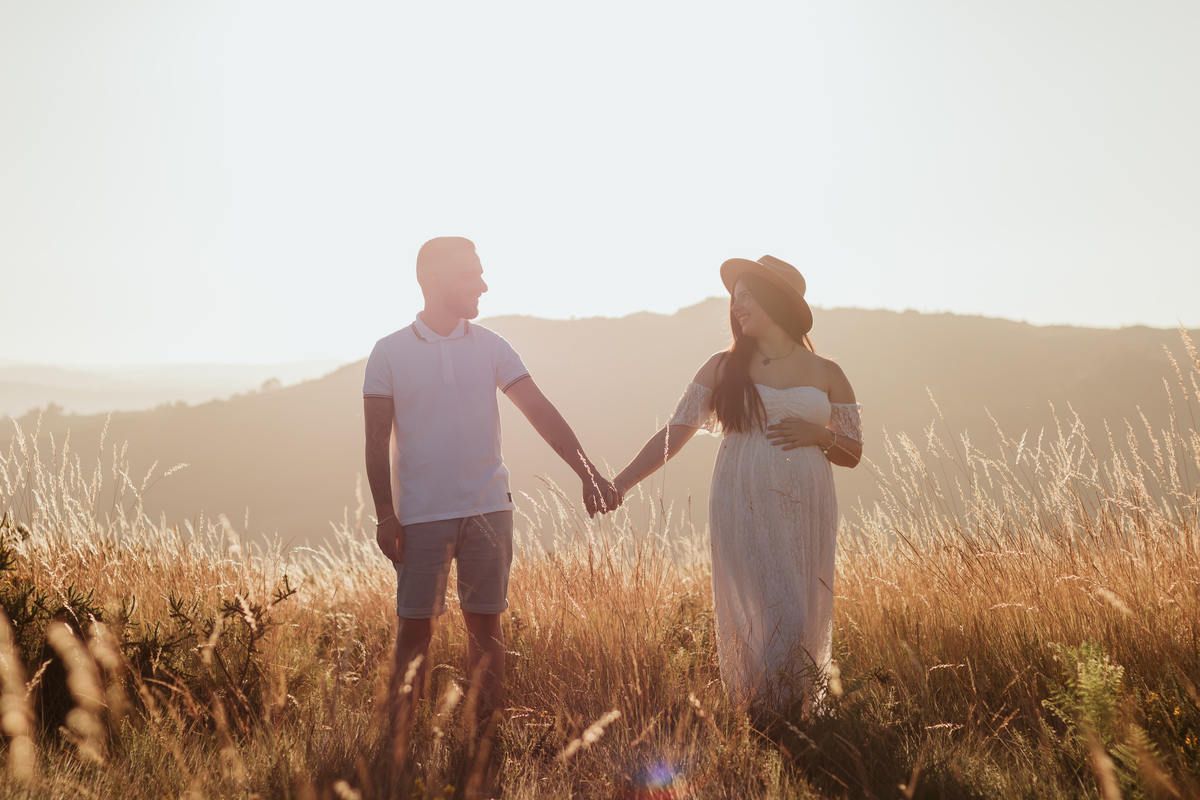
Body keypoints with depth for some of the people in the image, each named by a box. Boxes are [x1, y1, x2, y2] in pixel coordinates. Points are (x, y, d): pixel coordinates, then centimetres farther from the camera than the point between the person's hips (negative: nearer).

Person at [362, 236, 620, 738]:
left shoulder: (490, 347, 4)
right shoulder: (390, 353, -2)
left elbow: (541, 412, -3)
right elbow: (377, 441, -1)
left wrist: (587, 472, -14)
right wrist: (385, 514, -7)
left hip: (488, 510, 3)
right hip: (422, 516, -2)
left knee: (485, 624, 7)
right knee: (415, 629, 0)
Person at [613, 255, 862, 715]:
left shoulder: (825, 375, 9)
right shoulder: (723, 369, 7)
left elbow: (852, 453, 13)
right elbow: (672, 435, 2)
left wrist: (819, 434, -8)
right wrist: (619, 483, -7)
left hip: (805, 516, 2)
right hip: (743, 515, -2)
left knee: (803, 623, 3)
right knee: (775, 617, -12)